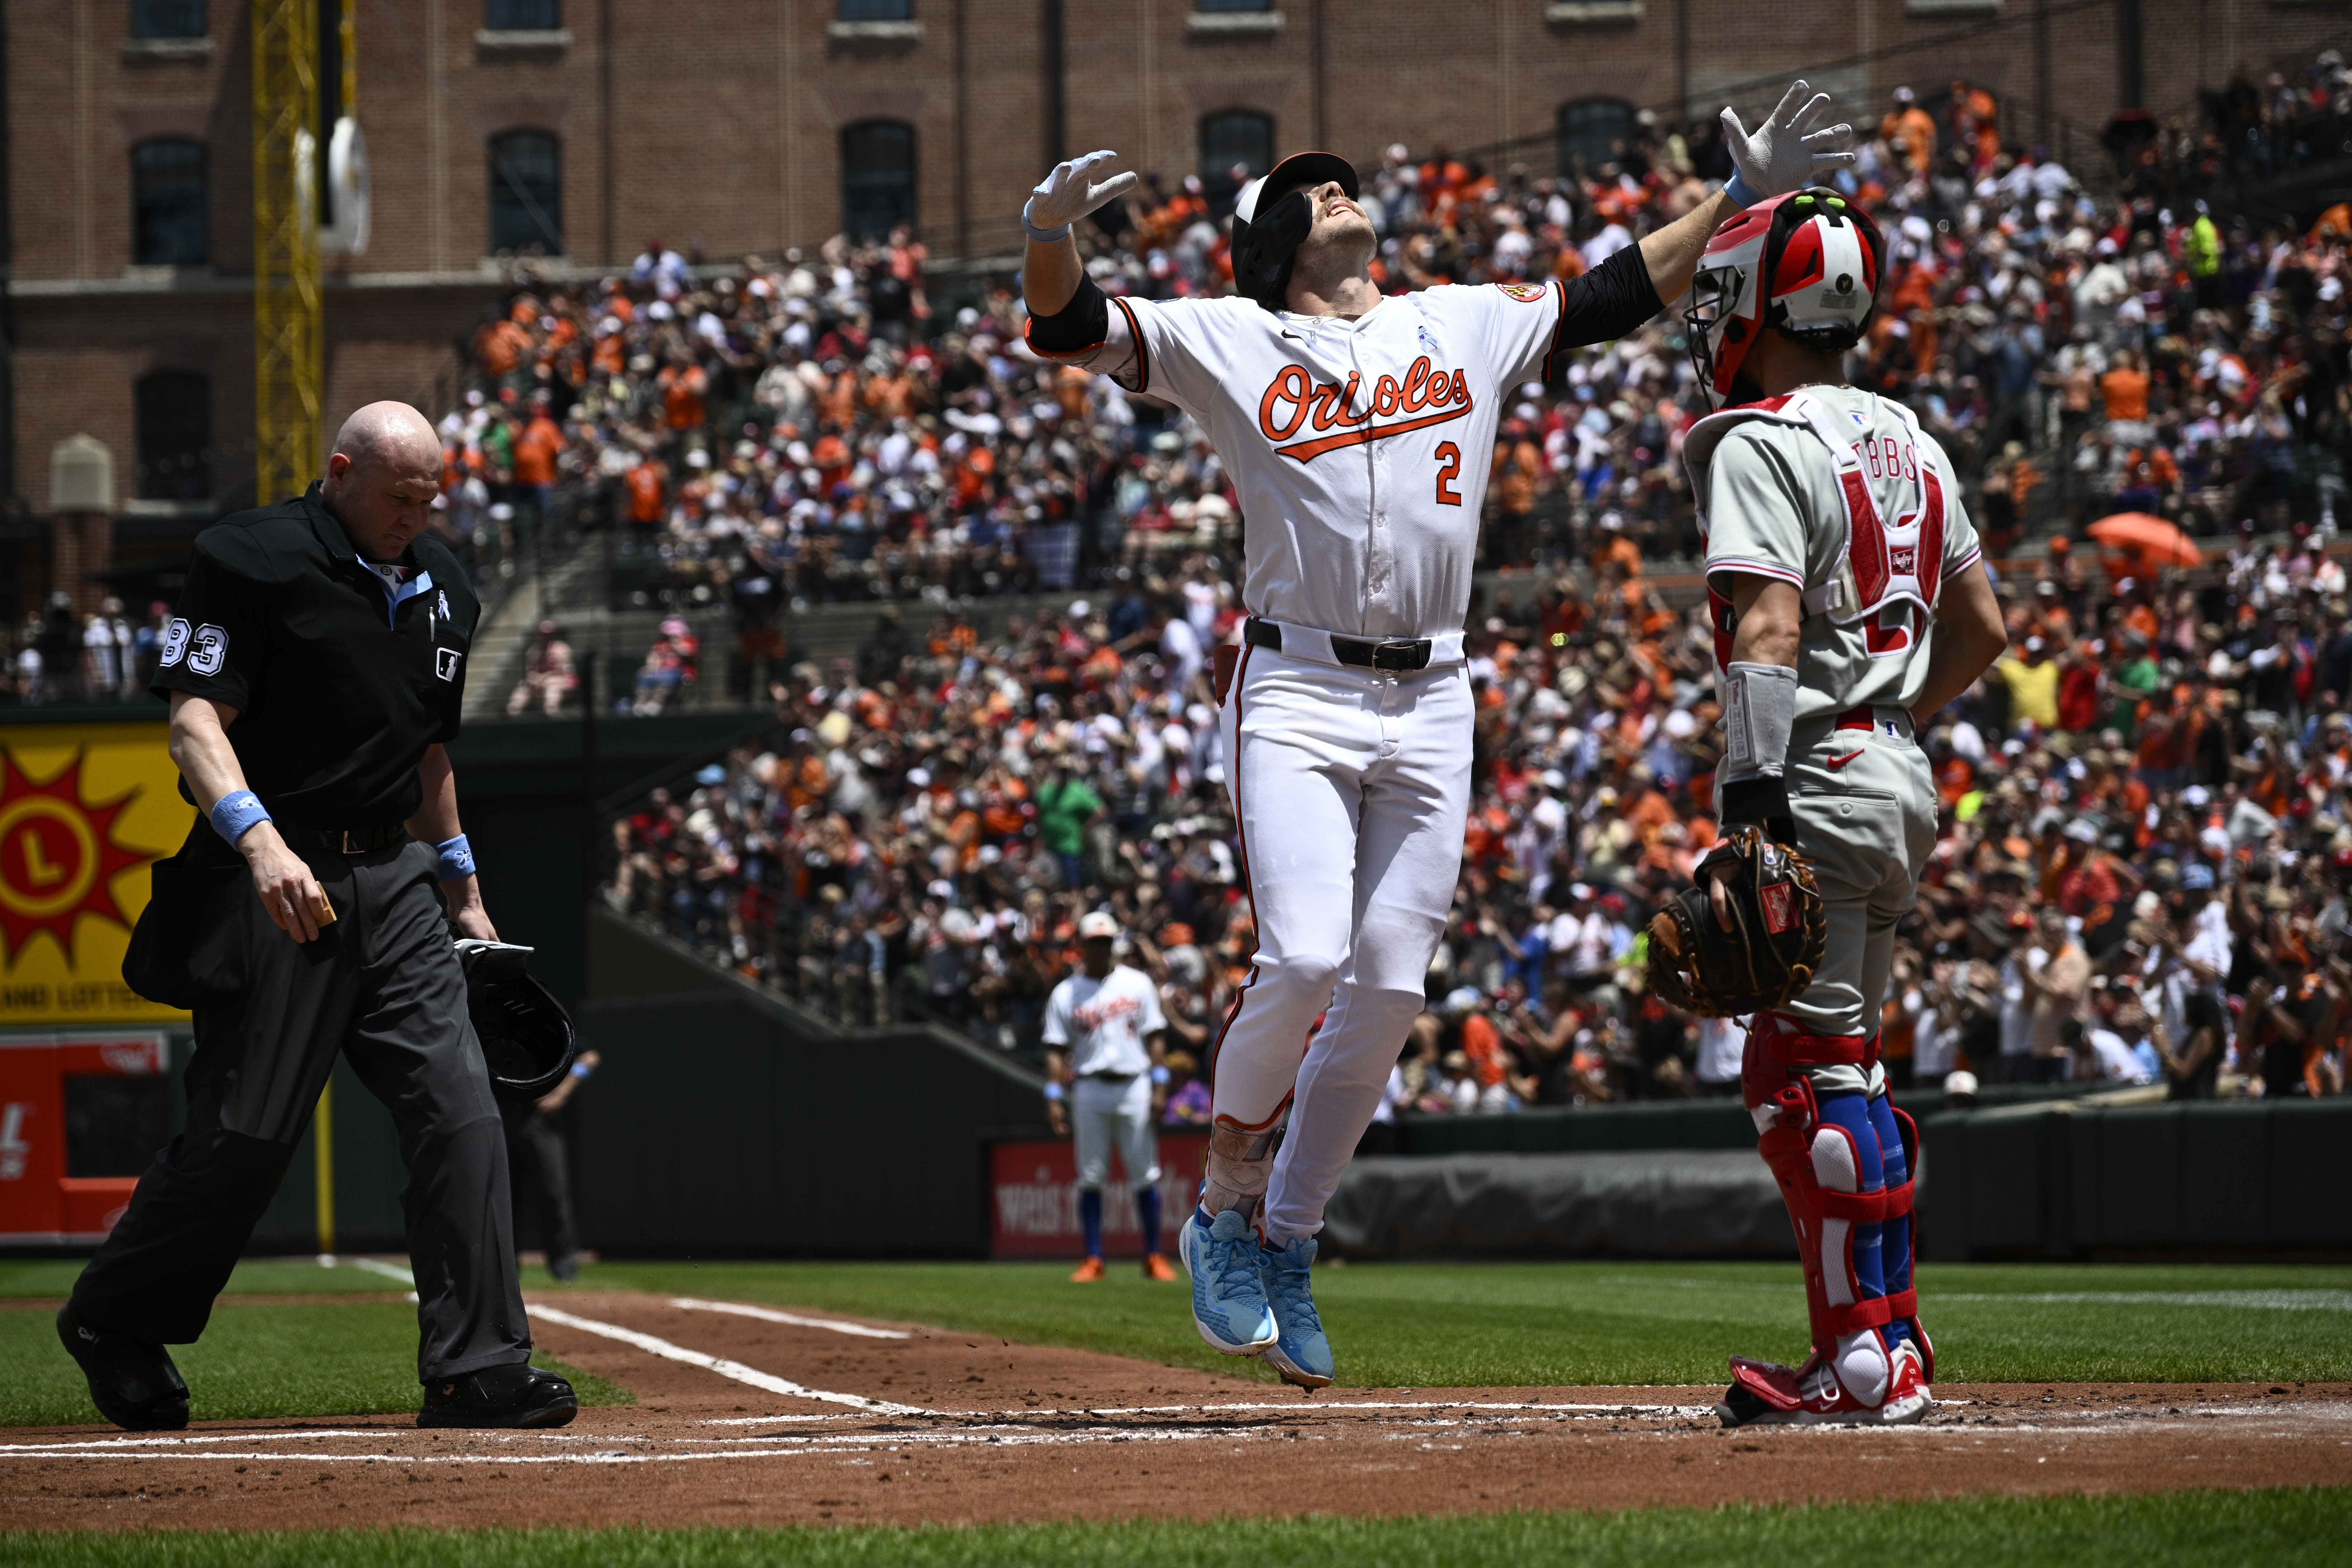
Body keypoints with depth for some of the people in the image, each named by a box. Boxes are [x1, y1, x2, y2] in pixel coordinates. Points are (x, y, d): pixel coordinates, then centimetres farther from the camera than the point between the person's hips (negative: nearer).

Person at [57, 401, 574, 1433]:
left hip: (395, 880, 7)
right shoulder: (253, 560, -8)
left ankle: (475, 1367, -4)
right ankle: (113, 1320, 19)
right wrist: (259, 839, -29)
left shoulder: (440, 587, 15)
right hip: (279, 878, -6)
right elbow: (195, 718, -14)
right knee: (245, 1134, -3)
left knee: (460, 1113, -5)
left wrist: (463, 891, 24)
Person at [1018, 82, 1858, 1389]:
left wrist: (1741, 194, 14)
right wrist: (1051, 235, -27)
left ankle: (1283, 1247, 13)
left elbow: (1615, 298, 21)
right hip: (1295, 693, -4)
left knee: (1386, 991, 0)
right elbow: (1068, 329, -5)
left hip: (1431, 705, 4)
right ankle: (1226, 1201, 3)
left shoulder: (1466, 326, 15)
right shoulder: (1225, 342, 4)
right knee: (1304, 959, -19)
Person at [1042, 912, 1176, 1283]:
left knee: (1145, 1175, -1)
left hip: (1134, 1085, 0)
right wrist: (1054, 1098, -6)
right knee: (1090, 1178, -1)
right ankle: (1093, 1259, 3)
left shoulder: (1138, 984, 8)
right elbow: (1057, 1050, 3)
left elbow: (1155, 1038, 6)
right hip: (1090, 1089, 0)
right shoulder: (1065, 994, 6)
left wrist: (1159, 1086, -3)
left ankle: (1154, 1257, 5)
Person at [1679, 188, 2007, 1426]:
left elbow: (1771, 628, -22)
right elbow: (1982, 627, 20)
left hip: (1816, 786, -9)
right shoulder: (1907, 442, 16)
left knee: (1816, 1079, -8)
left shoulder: (1758, 448, -11)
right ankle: (1884, 1345, 16)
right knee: (1826, 1075, 16)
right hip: (1900, 786, 9)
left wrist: (1753, 808, -27)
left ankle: (1873, 1358, -11)